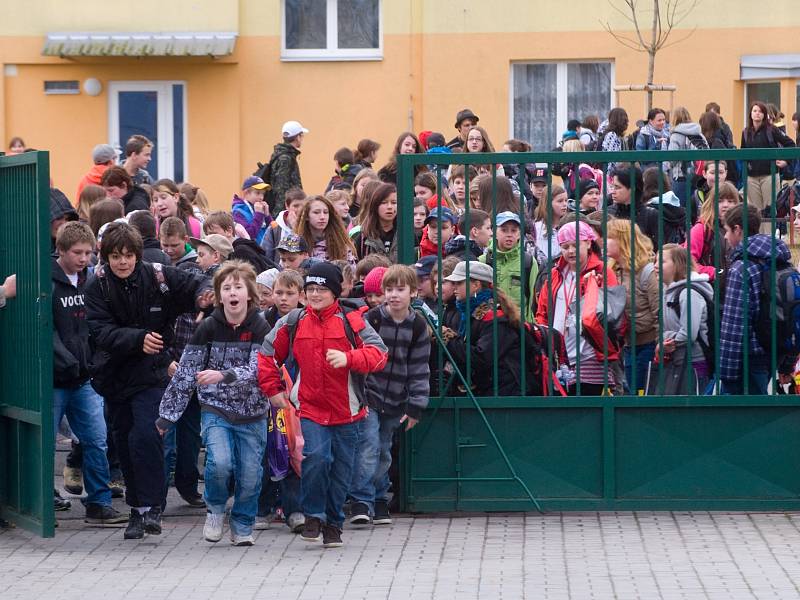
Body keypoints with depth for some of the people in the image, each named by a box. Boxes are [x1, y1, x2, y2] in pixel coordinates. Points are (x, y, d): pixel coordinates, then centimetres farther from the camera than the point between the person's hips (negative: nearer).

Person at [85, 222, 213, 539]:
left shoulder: (158, 278, -9)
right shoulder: (97, 287, -6)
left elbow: (195, 286, 4)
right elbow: (102, 331, -17)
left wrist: (204, 296, -20)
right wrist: (138, 339, -33)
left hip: (151, 371, -3)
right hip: (116, 373, 3)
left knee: (145, 435, -19)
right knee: (124, 439, 9)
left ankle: (150, 507, -13)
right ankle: (137, 510, 21)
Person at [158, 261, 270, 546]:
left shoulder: (260, 329, -6)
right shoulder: (208, 328, -4)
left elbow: (257, 371, -17)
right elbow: (185, 373, -2)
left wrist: (222, 375, -33)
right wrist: (167, 414, -3)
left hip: (252, 413, 1)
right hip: (215, 410, 0)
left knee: (250, 474, 1)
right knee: (219, 462, -22)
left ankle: (242, 526, 24)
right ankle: (215, 508, 7)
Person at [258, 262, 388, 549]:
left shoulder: (352, 321, 0)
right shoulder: (293, 322, 4)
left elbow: (379, 353, -10)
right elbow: (267, 355, 15)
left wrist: (348, 358, -26)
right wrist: (273, 390, 7)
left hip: (345, 411, 1)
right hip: (308, 409, -1)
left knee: (341, 471, 7)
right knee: (316, 457, -21)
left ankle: (333, 524, 24)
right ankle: (313, 516, -4)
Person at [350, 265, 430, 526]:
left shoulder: (418, 326, 1)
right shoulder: (372, 319, -8)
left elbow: (419, 369, 4)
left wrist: (415, 406, 0)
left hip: (395, 401, 3)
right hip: (368, 395, -3)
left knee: (384, 452, 12)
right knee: (368, 447, -14)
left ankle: (380, 501, 23)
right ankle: (361, 502, -12)